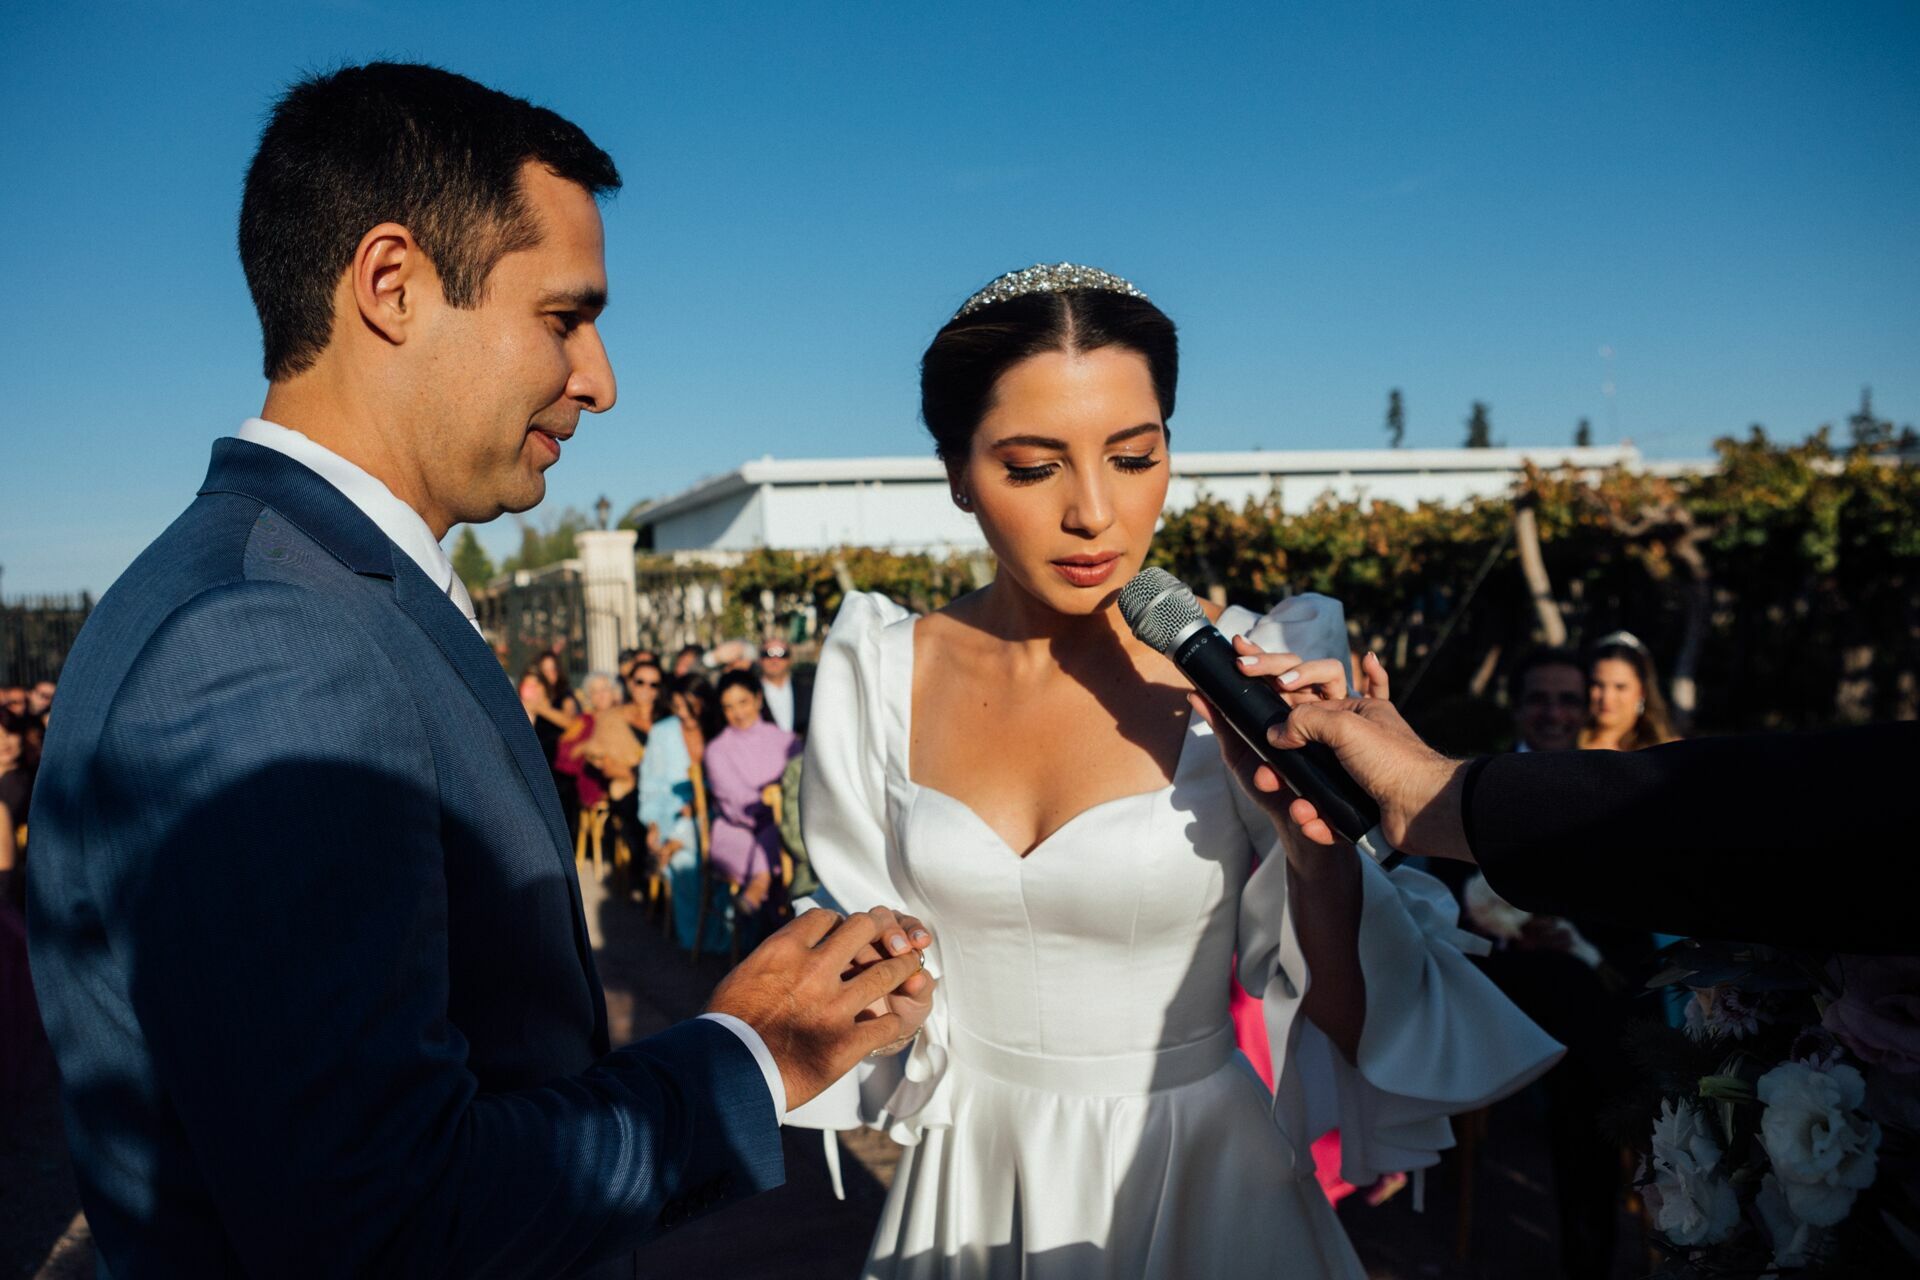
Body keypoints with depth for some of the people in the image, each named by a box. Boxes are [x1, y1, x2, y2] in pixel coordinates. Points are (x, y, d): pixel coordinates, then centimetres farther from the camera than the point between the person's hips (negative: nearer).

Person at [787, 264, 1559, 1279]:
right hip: (965, 1183, 2)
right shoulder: (875, 676, -9)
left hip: (1196, 1187, -2)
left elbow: (1358, 1021, -11)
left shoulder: (1255, 681, -16)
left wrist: (1316, 840, -27)